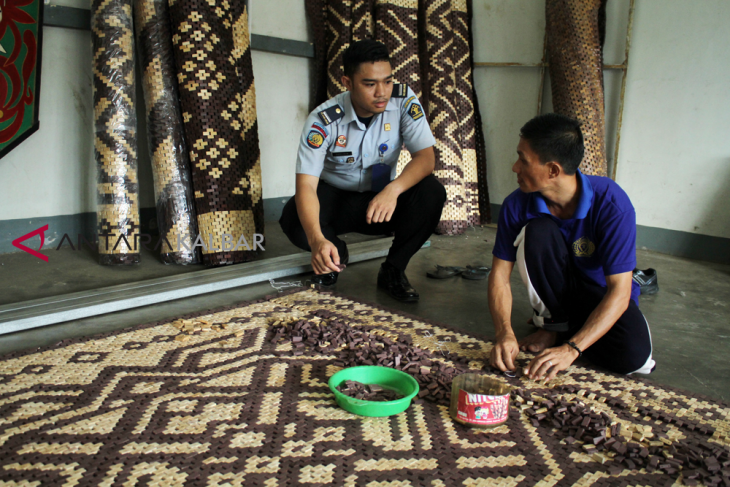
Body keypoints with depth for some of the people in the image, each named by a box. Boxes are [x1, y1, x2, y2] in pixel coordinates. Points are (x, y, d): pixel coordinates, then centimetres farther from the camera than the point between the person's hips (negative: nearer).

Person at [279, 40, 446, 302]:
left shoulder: (404, 101, -17)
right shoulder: (323, 120, -23)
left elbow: (426, 156, -22)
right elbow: (306, 184, -31)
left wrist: (393, 189, -44)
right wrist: (317, 239, -49)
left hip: (381, 200, 2)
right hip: (334, 197, -1)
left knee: (432, 192, -28)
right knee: (293, 219, -32)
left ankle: (393, 269, -7)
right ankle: (336, 254, 4)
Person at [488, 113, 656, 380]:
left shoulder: (612, 203, -28)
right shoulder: (517, 205, -20)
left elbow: (619, 291, -30)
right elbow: (500, 274, -16)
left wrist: (571, 349, -39)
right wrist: (505, 333, -33)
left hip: (602, 295, -1)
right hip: (556, 292, 1)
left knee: (633, 356, -29)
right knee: (537, 230, -28)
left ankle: (565, 333, 2)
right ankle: (553, 322, -8)